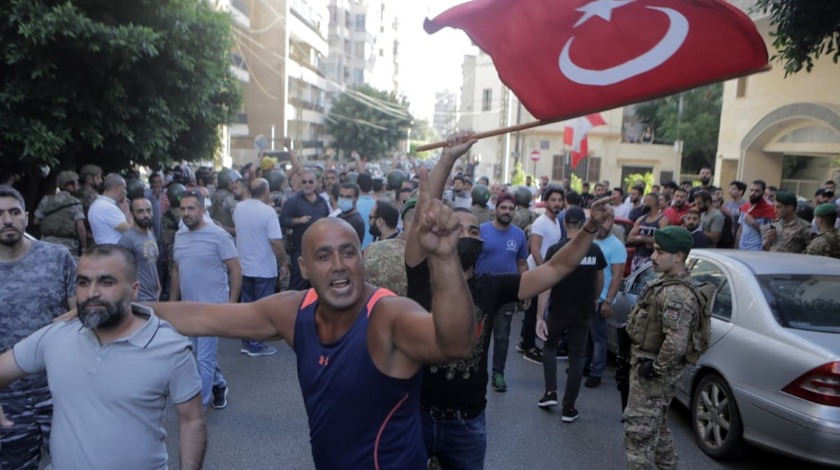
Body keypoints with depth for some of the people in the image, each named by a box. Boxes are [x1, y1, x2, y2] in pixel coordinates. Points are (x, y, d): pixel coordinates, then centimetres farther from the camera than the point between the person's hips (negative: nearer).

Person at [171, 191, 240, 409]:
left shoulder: (218, 235, -13)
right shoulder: (179, 236, 7)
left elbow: (236, 269, -13)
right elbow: (176, 270, 15)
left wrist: (232, 303, -17)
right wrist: (172, 302, 14)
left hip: (212, 307, -6)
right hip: (188, 307, 7)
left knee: (204, 359, -2)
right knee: (205, 354, 19)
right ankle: (219, 385, 42)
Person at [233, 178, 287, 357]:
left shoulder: (238, 208, 0)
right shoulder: (268, 211, -19)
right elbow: (276, 242, -22)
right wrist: (283, 263, -10)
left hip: (243, 266, 6)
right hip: (264, 268, -6)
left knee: (246, 305, 16)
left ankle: (247, 342, 24)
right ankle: (256, 345, 12)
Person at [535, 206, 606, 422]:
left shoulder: (555, 250, -13)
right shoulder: (595, 250, -3)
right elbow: (600, 281, 10)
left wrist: (539, 317, -14)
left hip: (558, 312, -2)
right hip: (582, 313, 2)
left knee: (549, 347, 22)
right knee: (577, 357, 10)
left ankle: (551, 392, 12)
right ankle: (569, 408, 13)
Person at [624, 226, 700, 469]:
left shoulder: (677, 294, -26)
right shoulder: (666, 281, 7)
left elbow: (676, 343, -36)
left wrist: (655, 368, -22)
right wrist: (637, 358, 18)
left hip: (651, 372, -10)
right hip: (647, 364, 10)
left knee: (638, 431, -3)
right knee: (657, 426, 25)